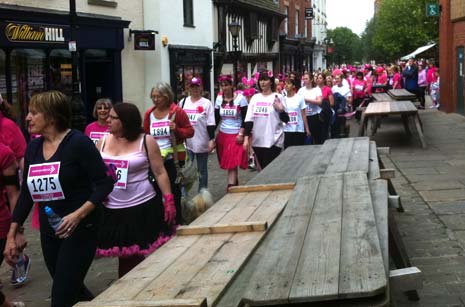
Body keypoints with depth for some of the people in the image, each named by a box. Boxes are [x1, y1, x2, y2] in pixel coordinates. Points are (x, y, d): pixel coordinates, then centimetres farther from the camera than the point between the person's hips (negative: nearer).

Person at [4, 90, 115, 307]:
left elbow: (104, 183, -15)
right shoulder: (33, 147, 6)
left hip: (80, 230, -7)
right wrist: (12, 234, 11)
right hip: (48, 232, 7)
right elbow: (26, 193, 13)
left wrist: (78, 215, -27)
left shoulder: (78, 143, -14)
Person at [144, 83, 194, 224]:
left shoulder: (177, 111, -6)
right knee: (156, 190, 6)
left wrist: (177, 129, -20)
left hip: (173, 158, -3)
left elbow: (190, 131, -3)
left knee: (174, 191, 5)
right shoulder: (149, 114, 5)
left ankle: (177, 222, 17)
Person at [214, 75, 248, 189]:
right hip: (222, 134, 4)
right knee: (227, 162, 9)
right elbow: (216, 118, 9)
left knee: (232, 163, -10)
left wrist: (241, 134, -14)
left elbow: (245, 118, -8)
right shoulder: (219, 98, 4)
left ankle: (230, 188, -12)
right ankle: (235, 182, 26)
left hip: (236, 135, -4)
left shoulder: (240, 98, -8)